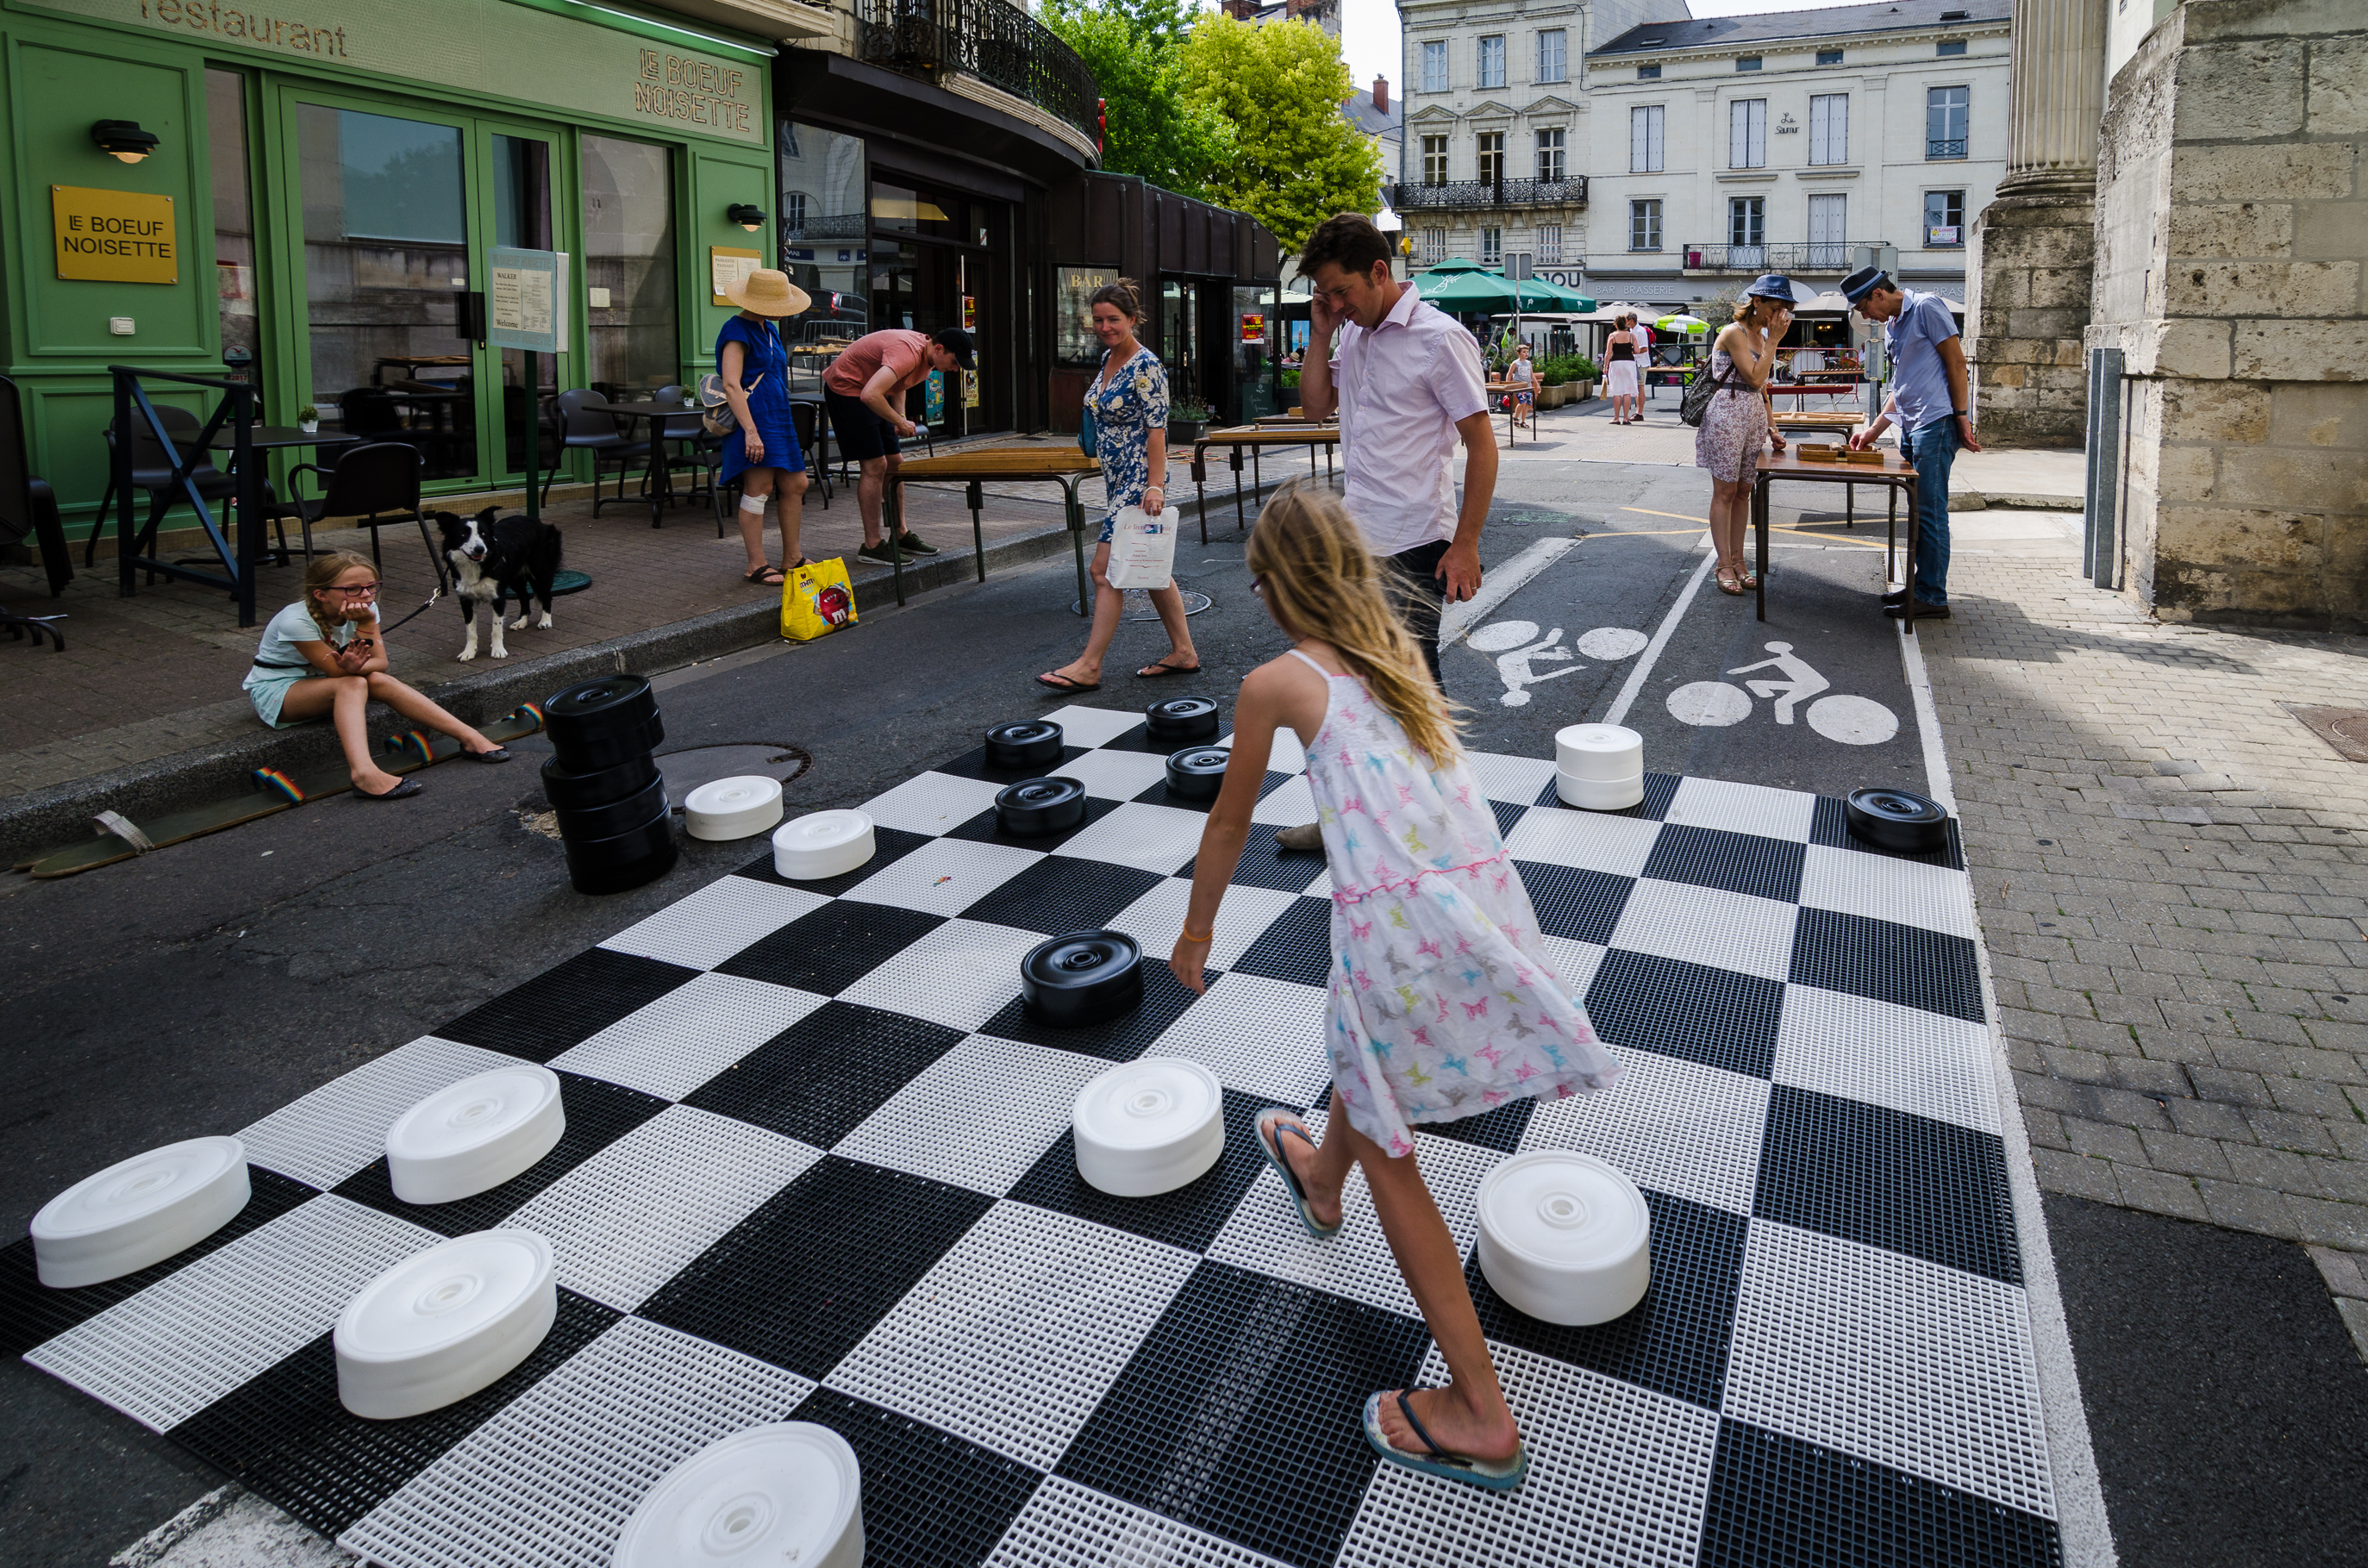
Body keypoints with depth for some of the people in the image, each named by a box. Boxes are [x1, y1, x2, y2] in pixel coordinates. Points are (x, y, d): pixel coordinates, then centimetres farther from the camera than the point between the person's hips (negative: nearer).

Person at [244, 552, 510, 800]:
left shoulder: (366, 608, -10)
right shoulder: (296, 621, -28)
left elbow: (380, 663, -18)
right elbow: (336, 671, -27)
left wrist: (366, 624, -33)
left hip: (319, 680, 6)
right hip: (274, 691, -5)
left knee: (379, 681, -24)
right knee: (353, 684, -33)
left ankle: (469, 737, -27)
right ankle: (364, 773, -55)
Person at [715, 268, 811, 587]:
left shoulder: (769, 328, 18)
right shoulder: (737, 331, -11)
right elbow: (731, 385, -21)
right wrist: (751, 431, -29)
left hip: (777, 417, 9)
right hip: (752, 416, -9)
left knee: (795, 485, 9)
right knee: (759, 488, -10)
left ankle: (791, 559, 18)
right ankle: (757, 566, -4)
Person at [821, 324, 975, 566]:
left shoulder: (926, 355, 1)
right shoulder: (908, 354, -31)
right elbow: (870, 395, -40)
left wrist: (900, 418, 1)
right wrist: (900, 421, -27)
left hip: (868, 394, 10)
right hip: (845, 389, -10)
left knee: (894, 463, 9)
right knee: (875, 465, -12)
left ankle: (900, 535, 18)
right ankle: (872, 546, -7)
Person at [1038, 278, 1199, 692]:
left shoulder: (1146, 366, -14)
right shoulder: (1108, 358, 12)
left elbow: (1157, 430, -19)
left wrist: (1154, 486, -24)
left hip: (1139, 480, -10)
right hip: (1117, 479, 10)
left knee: (1106, 570, -9)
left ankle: (1089, 666, -4)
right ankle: (1183, 653, 19)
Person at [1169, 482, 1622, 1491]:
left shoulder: (1277, 682, -1)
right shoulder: (1397, 651, 15)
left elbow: (1230, 821, 10)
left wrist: (1196, 929, 25)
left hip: (1396, 917, -7)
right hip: (1485, 890, 7)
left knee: (1386, 1151, 9)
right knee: (1365, 1055, 34)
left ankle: (1481, 1415, 14)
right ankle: (1320, 1180, 63)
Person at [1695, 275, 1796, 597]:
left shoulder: (1761, 335, 15)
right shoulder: (1734, 333, -11)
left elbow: (1762, 389, 19)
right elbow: (1755, 378, -17)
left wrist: (1771, 428, 14)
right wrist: (1773, 341, -12)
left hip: (1754, 417, 8)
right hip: (1727, 415, -8)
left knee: (1743, 491, 9)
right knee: (1725, 491, -4)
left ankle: (1737, 560, 14)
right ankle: (1725, 565, 1)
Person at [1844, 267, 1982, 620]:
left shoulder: (1926, 307, -7)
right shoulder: (1891, 326, 20)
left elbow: (1956, 362, -11)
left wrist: (1962, 418, -14)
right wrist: (1873, 431, 16)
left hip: (1937, 422, -9)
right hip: (1911, 426, 9)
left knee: (1930, 511, -7)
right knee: (1917, 510, 12)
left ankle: (1933, 597, -3)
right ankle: (1920, 585, 20)